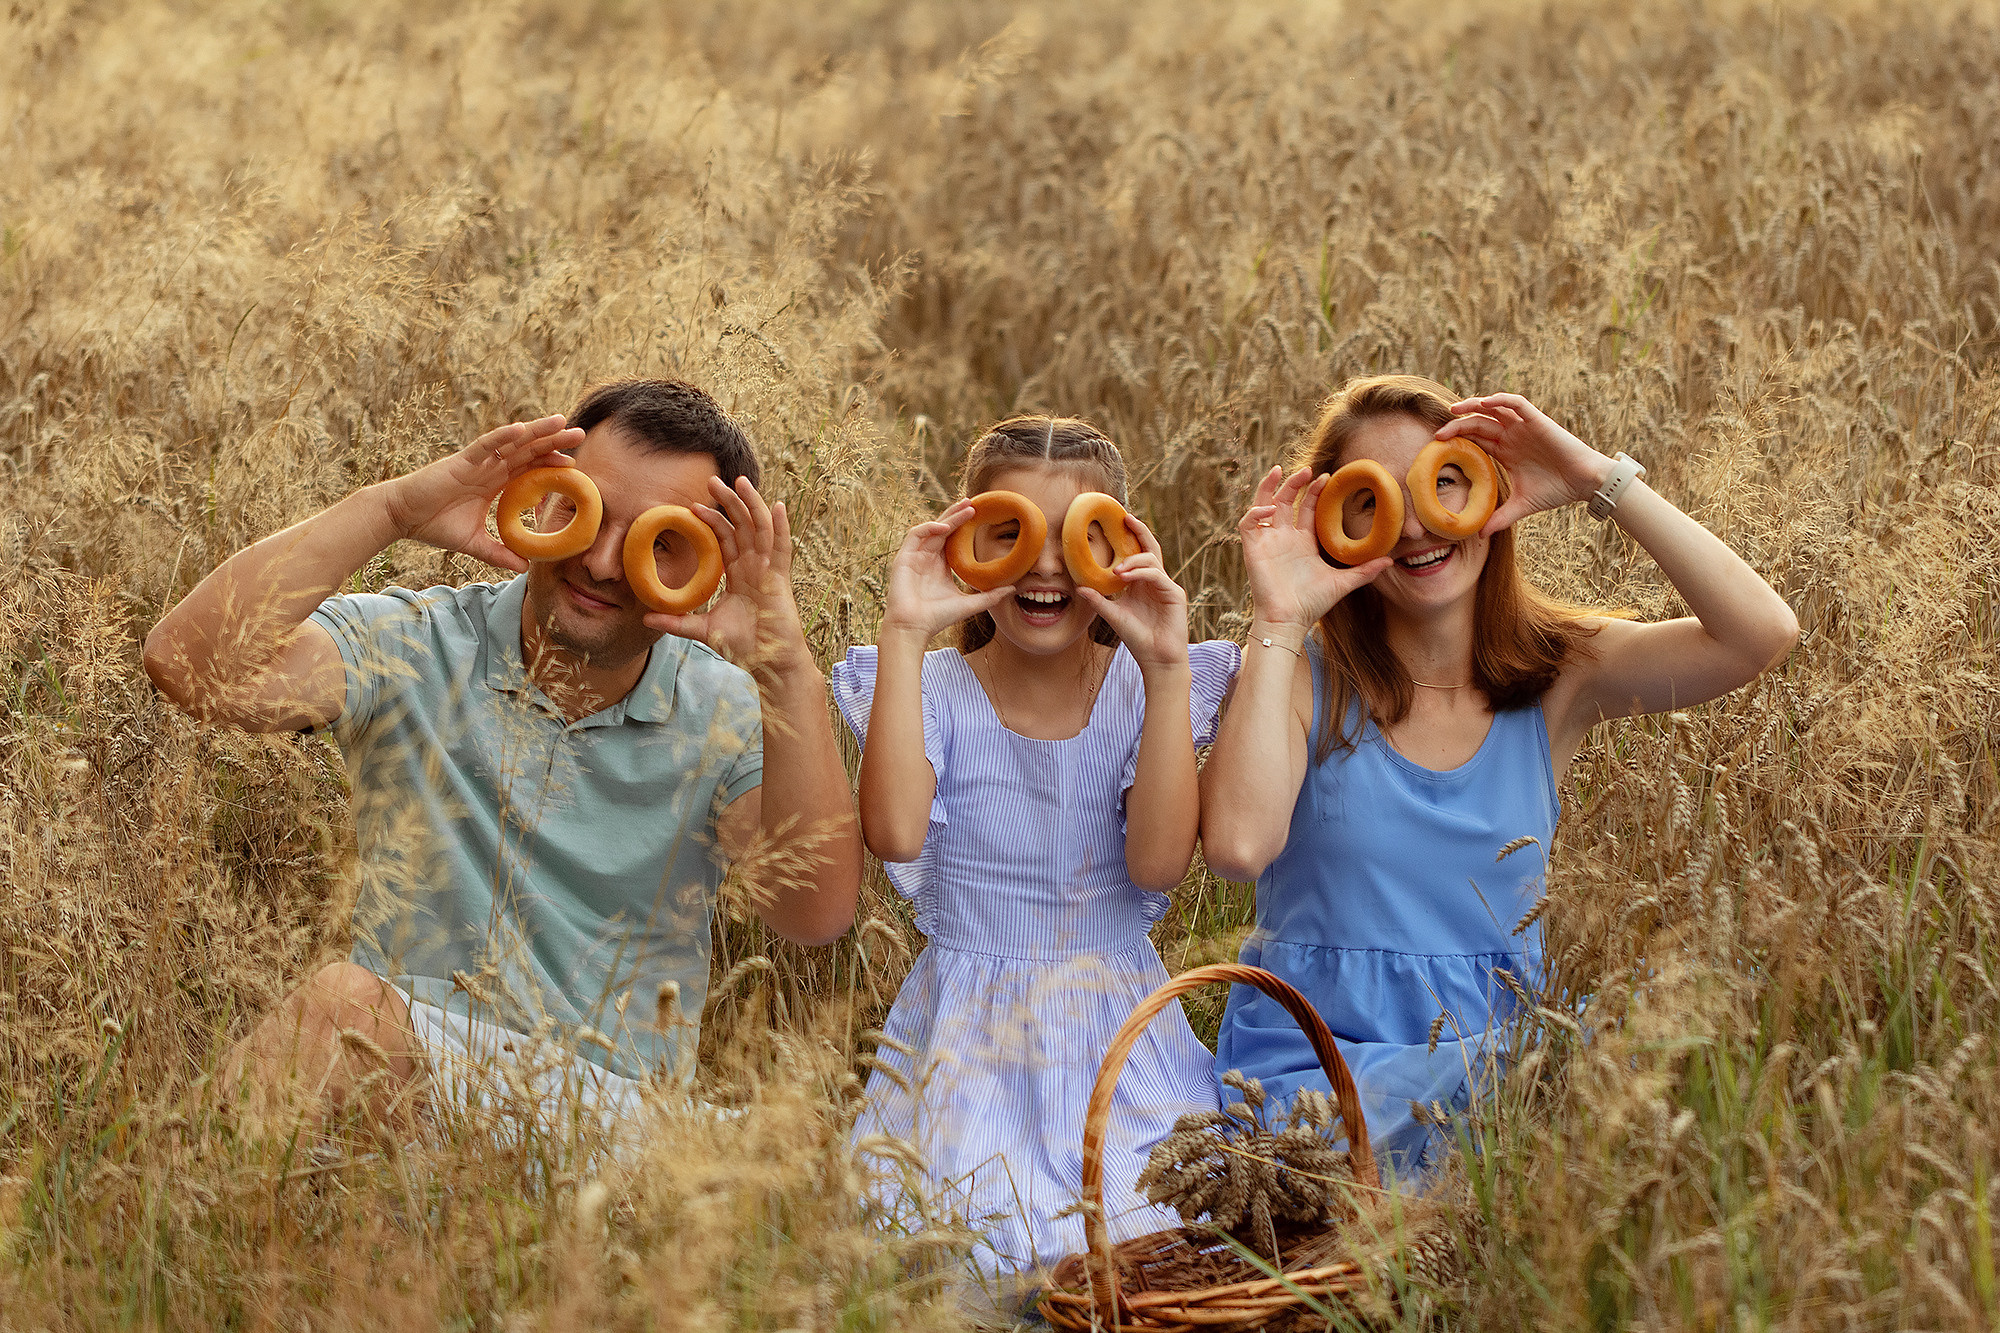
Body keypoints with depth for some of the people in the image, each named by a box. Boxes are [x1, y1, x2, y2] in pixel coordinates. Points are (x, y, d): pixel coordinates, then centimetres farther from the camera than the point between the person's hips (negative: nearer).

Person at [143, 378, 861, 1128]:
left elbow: (815, 915, -13)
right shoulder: (415, 651, 1)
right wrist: (387, 511, -18)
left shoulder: (726, 717, 5)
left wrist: (788, 673, -22)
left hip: (606, 1101, 1)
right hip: (395, 1054, -1)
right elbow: (188, 666, -15)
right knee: (345, 1001, -34)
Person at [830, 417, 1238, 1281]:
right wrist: (904, 634, -21)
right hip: (968, 1041, -1)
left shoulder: (1140, 690, 1)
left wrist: (1165, 669, -18)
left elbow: (1159, 862, -14)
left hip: (1117, 1041, 1)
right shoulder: (936, 689, -2)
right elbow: (895, 832, -23)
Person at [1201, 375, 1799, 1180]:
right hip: (1311, 1064, -3)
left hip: (1497, 1047, 4)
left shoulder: (1558, 673, 5)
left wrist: (1602, 481, -10)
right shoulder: (1305, 676, -1)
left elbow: (1762, 632, -12)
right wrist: (1279, 623, -14)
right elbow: (1238, 845, -21)